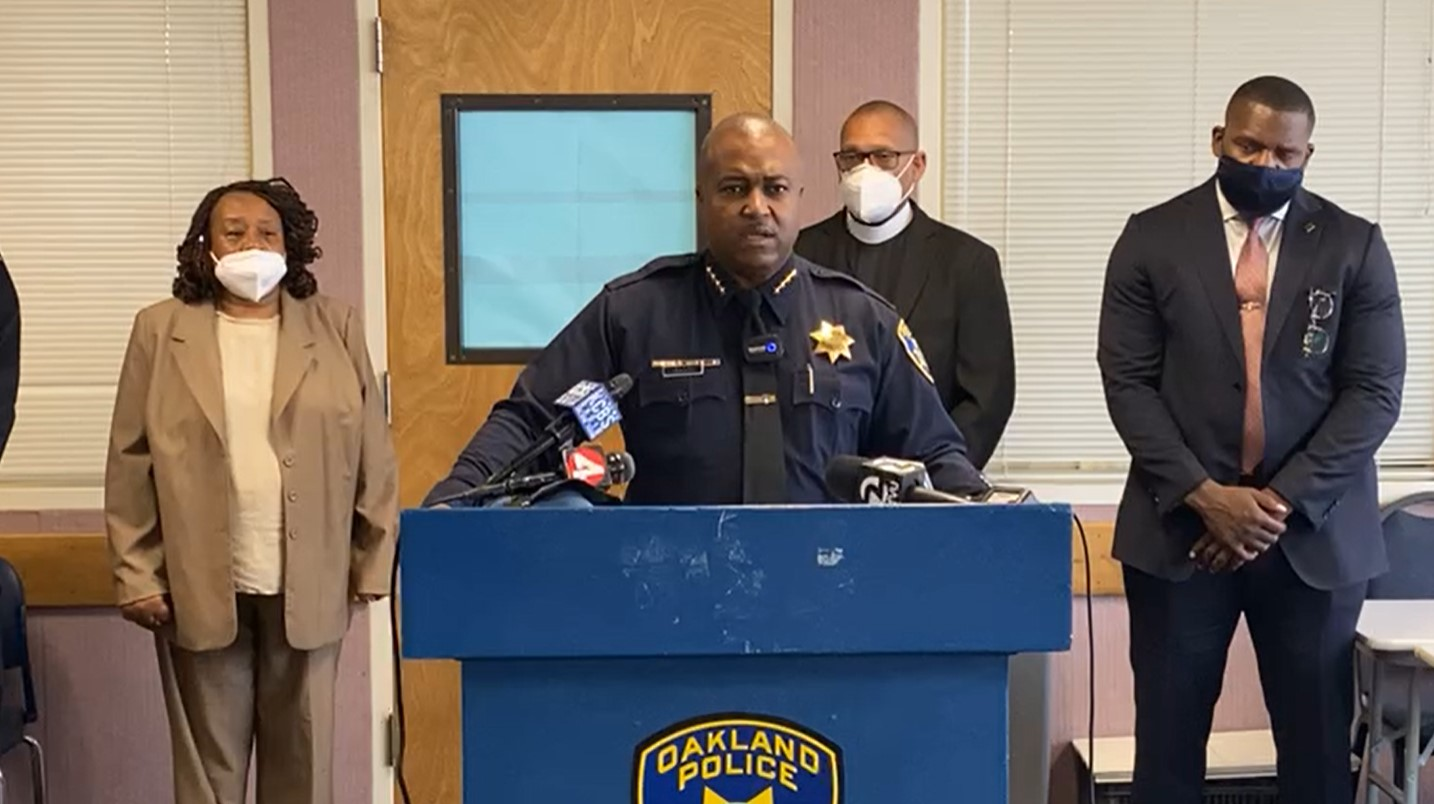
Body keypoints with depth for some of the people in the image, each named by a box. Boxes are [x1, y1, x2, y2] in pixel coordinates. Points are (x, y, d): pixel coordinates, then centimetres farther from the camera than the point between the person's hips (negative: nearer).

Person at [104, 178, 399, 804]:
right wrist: (136, 575, -3)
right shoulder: (161, 331, 4)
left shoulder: (336, 328, 5)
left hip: (308, 583, 0)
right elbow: (131, 464, 2)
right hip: (198, 584, 0)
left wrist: (371, 563, 1)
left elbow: (372, 457, 4)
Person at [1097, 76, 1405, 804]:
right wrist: (1204, 494, -13)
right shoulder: (1153, 238, 2)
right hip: (1180, 526, 0)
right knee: (1168, 738, 5)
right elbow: (1128, 382, -2)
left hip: (1314, 533, 1)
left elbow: (1374, 391, -1)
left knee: (1318, 743, 7)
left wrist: (1284, 501, -11)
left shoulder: (1355, 246, 3)